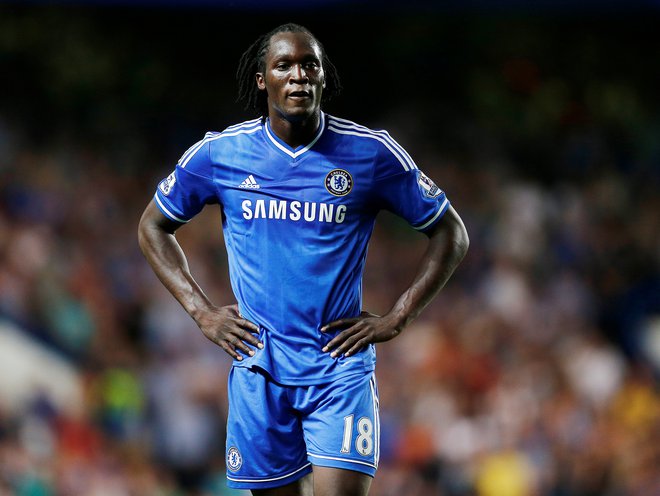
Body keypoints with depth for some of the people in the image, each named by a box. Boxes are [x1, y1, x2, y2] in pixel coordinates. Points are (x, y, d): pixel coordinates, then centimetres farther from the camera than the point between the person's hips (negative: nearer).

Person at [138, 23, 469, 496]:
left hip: (339, 366, -2)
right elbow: (153, 226, 16)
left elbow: (451, 234, 7)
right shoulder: (219, 154, 1)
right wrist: (202, 312, 5)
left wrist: (396, 319, -1)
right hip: (259, 368, 2)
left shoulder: (371, 153, -2)